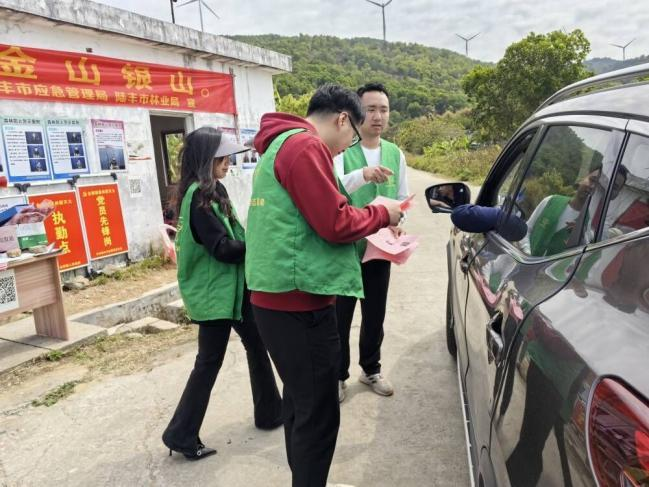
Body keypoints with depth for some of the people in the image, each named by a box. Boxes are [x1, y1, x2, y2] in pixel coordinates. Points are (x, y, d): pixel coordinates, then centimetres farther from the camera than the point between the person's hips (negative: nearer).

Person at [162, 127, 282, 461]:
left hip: (231, 285, 9)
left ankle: (270, 411, 28)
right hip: (214, 291, -9)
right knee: (209, 361, 4)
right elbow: (223, 248, -21)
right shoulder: (198, 197, -19)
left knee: (256, 343, 15)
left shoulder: (212, 191, 12)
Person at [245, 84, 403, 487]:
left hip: (279, 297, 11)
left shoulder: (281, 144, 19)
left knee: (301, 403, 21)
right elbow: (336, 224, -19)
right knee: (319, 413, 2)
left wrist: (367, 219, 15)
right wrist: (380, 214, -2)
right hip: (299, 301, -11)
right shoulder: (306, 145, -14)